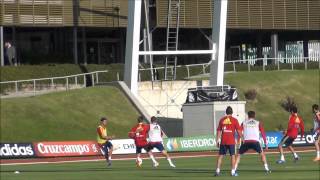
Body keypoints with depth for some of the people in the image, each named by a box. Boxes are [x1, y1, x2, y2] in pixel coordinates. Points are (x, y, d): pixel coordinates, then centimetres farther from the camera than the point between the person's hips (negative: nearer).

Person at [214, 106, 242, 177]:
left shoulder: (222, 120, 7)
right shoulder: (234, 120, -1)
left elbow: (219, 131, 7)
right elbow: (238, 131, -4)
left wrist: (217, 140, 11)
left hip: (223, 141, 2)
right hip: (231, 141, -2)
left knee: (220, 155, 7)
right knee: (233, 156, 4)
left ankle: (217, 171, 2)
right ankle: (233, 172, 1)